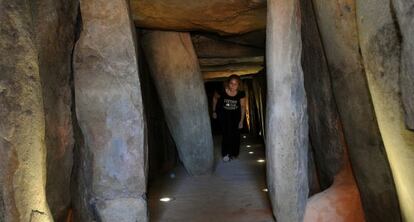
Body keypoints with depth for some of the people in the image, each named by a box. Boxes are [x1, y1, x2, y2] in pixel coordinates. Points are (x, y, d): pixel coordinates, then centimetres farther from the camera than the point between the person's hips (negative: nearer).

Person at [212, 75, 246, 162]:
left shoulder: (241, 93, -24)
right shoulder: (222, 91, -28)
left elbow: (243, 106, -10)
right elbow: (215, 98, -6)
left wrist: (241, 121, -9)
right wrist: (214, 111, 2)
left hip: (236, 114, 2)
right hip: (223, 114, -2)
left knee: (236, 133, 2)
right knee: (227, 133, -13)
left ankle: (234, 153, 24)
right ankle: (226, 153, 6)